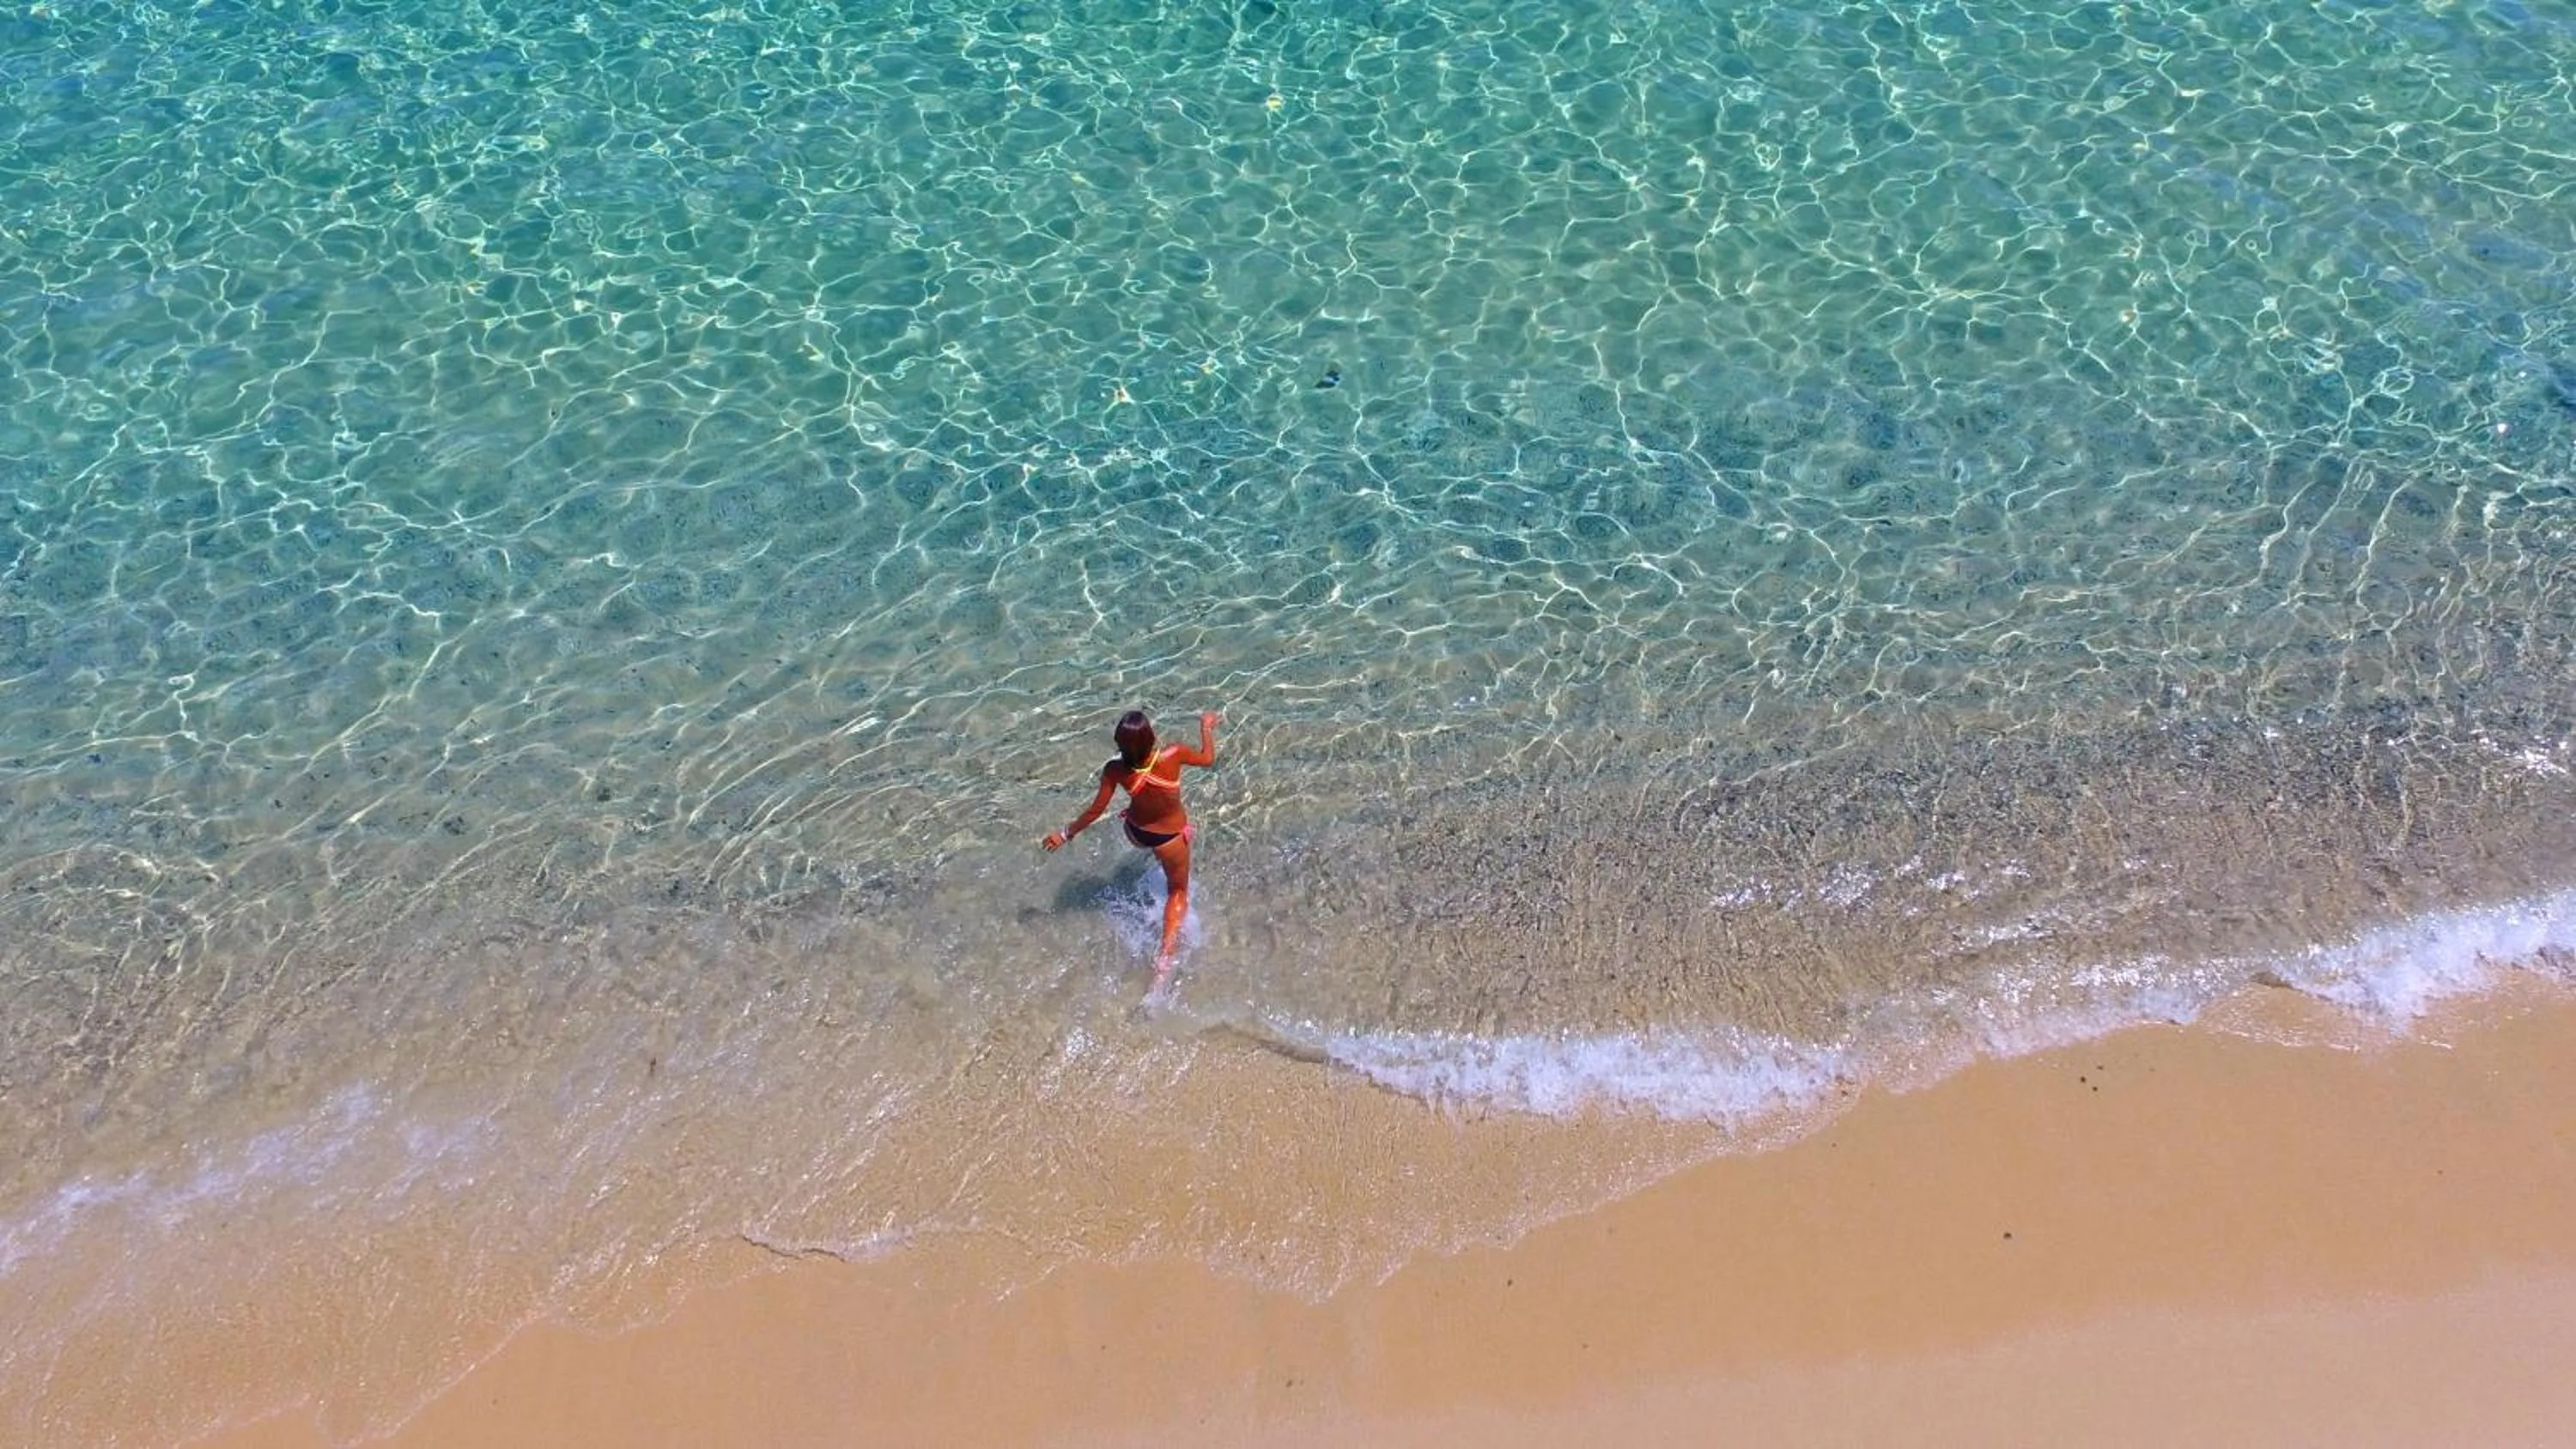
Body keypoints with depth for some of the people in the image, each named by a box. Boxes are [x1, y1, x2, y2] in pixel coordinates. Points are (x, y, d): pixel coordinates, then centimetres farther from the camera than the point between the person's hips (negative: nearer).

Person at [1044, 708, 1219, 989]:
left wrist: (1066, 834, -1)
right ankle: (1165, 956, 6)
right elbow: (1208, 758, -14)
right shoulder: (1173, 755, -34)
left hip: (1136, 833, 2)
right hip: (1171, 837, -2)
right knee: (1178, 892, 19)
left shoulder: (1115, 771, -29)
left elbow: (1096, 809, -16)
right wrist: (1207, 726, 5)